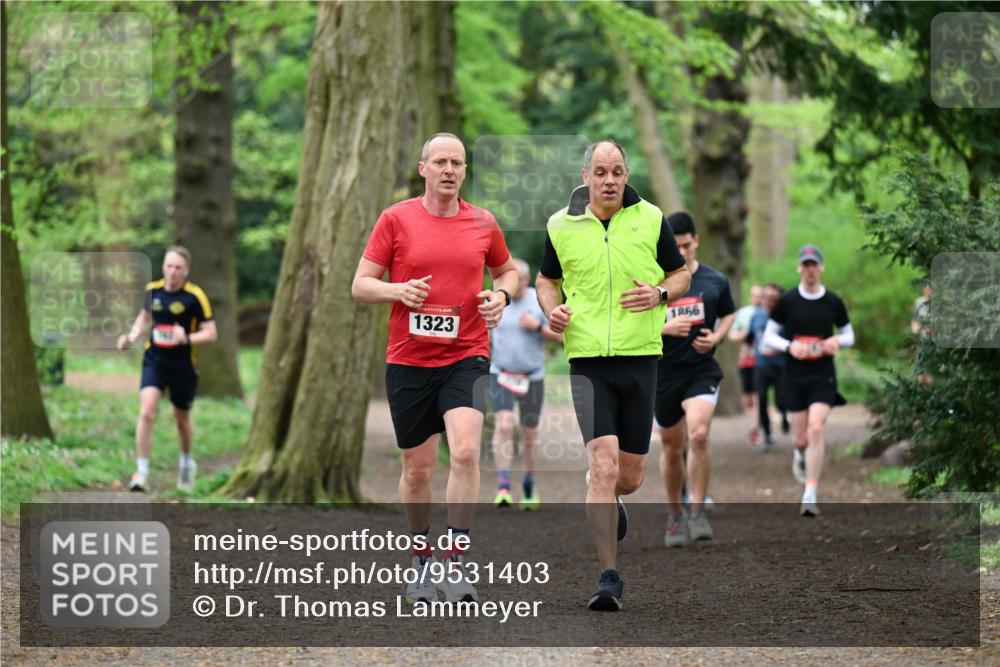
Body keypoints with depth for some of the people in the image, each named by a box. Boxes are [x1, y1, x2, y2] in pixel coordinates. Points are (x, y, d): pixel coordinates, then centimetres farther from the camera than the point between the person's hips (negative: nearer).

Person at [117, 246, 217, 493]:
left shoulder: (195, 296, -11)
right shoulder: (153, 289, 0)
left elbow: (211, 333, -10)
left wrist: (187, 338, -28)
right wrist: (132, 336, 3)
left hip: (183, 366, -2)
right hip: (155, 361, 2)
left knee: (182, 419, 15)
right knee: (147, 412, -18)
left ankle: (186, 462, 43)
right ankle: (141, 471, -15)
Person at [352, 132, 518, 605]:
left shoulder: (483, 223, 6)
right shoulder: (396, 219, 0)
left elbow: (507, 269, 23)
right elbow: (361, 285, 2)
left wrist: (501, 295, 0)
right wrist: (398, 290, -18)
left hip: (466, 357, 0)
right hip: (408, 359, 0)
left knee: (466, 451, -20)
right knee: (418, 468, 7)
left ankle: (456, 560, -13)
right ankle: (420, 558, 27)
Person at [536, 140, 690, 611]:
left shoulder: (650, 219, 3)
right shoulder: (561, 226, 3)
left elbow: (681, 274, 13)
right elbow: (546, 279, 19)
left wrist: (659, 294, -9)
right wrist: (552, 309, -2)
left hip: (640, 358, 2)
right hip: (587, 360, -1)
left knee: (629, 477, 7)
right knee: (603, 464, -16)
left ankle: (609, 502, 46)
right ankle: (608, 577, -11)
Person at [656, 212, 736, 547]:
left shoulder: (715, 281, 3)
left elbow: (728, 315, 18)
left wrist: (715, 337, -2)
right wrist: (665, 328, -18)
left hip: (702, 371, -1)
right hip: (663, 373, 1)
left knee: (699, 435, -23)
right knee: (672, 448, 10)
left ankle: (698, 512, -13)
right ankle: (675, 516, 29)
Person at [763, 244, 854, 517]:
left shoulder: (833, 302, 3)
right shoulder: (787, 301, 1)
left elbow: (849, 335, 14)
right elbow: (769, 335, 5)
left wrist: (837, 341, -9)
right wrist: (789, 346, -14)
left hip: (823, 375, -1)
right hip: (794, 375, 1)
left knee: (816, 429, -18)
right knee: (802, 437, 4)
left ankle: (810, 495, -17)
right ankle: (800, 455, 45)